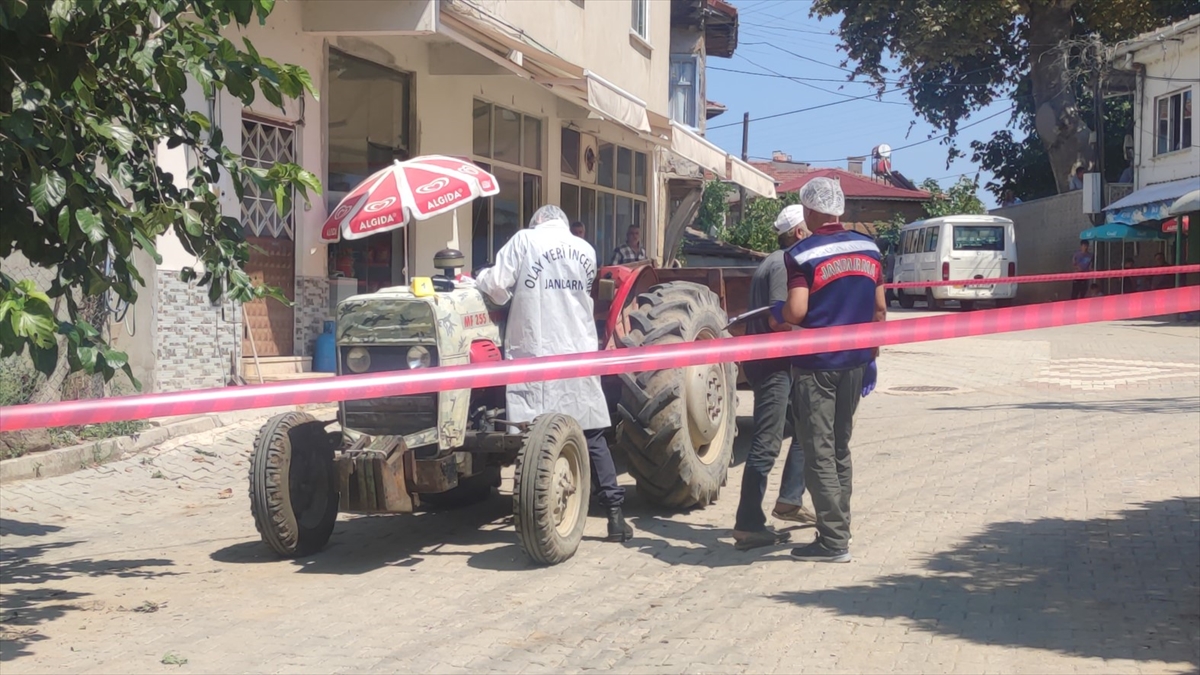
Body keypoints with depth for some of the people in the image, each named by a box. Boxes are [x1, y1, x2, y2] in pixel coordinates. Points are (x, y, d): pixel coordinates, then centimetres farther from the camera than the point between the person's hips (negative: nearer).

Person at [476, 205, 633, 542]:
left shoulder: (525, 240, 0)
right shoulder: (585, 251, 13)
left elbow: (498, 286, -8)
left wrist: (479, 280, 15)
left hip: (536, 356, -4)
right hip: (579, 354, 4)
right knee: (592, 435, 10)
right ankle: (615, 513, 8)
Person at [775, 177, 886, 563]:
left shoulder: (802, 254, -13)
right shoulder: (868, 249, 5)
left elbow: (796, 312, -21)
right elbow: (880, 308, 8)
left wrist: (775, 314, 1)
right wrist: (872, 355, 18)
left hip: (815, 365, -6)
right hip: (854, 361, 6)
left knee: (819, 452, -1)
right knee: (840, 448, 18)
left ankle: (833, 541, -1)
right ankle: (839, 527, 24)